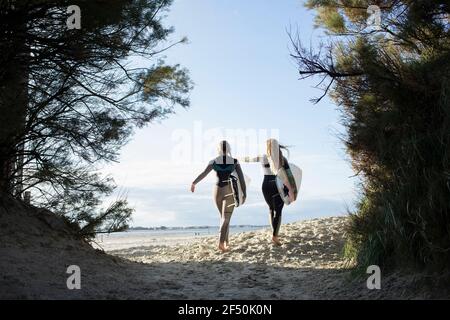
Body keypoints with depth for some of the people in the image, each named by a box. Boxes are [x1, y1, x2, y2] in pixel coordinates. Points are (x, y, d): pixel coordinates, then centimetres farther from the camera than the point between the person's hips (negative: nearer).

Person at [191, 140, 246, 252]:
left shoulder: (214, 161, -1)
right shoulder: (235, 161, -2)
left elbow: (203, 174, -9)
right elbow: (241, 177, -6)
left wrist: (193, 183, 5)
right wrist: (244, 193, -2)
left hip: (217, 190, 2)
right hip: (229, 191, -2)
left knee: (224, 217, 20)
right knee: (226, 218, -5)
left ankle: (226, 242, 23)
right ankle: (221, 242, -23)